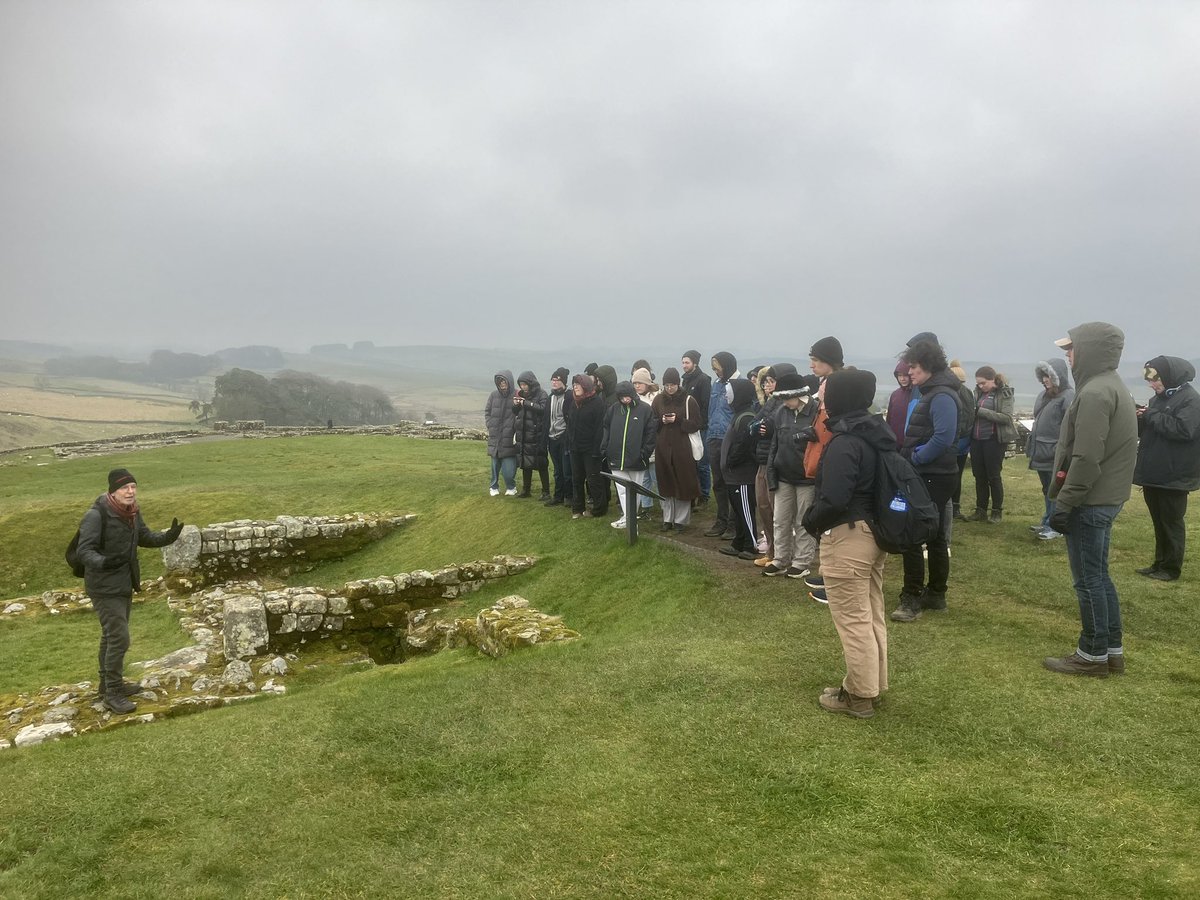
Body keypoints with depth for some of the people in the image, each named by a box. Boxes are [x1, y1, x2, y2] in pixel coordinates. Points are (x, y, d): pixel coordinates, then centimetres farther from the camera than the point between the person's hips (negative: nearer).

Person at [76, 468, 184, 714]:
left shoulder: (132, 511, 1)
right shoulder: (96, 515, -22)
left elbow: (144, 536, 14)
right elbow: (85, 550, -24)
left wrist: (168, 536, -4)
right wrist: (102, 562, -44)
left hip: (125, 584, 8)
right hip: (105, 588, -8)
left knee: (112, 636, 21)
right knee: (119, 638, -8)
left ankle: (110, 684, 35)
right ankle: (112, 693, 6)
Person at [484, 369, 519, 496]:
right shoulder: (493, 395, 4)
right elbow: (487, 412, 13)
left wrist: (516, 432, -13)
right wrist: (490, 427, 4)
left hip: (509, 438, -4)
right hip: (495, 437, 4)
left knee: (509, 466, -4)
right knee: (495, 464, 12)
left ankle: (511, 487, 16)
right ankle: (494, 487, 26)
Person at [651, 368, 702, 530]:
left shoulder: (689, 400, -2)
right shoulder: (658, 400, 7)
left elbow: (696, 425, -5)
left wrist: (677, 421, -16)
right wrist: (662, 421, -11)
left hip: (683, 448, -3)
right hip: (663, 448, 3)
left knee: (683, 484, 1)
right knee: (666, 484, 7)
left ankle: (681, 520, 11)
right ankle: (667, 519, 17)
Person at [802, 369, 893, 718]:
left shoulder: (844, 443, -22)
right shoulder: (876, 435, 8)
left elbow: (834, 500, -28)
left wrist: (810, 521, -9)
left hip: (847, 537, -10)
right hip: (874, 532, 10)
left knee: (852, 620, 2)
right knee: (872, 615, 18)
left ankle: (859, 695, 13)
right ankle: (874, 684, 31)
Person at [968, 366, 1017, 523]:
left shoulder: (1004, 393, -8)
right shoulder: (978, 392, 8)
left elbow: (1006, 417, -16)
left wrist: (981, 411, -22)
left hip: (994, 439, -5)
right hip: (976, 439, 5)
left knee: (994, 476, 2)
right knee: (979, 475, 9)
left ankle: (997, 511, 15)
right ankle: (980, 510, 19)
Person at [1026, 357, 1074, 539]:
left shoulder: (1068, 396, -14)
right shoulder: (1044, 395, 13)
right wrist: (1032, 445, 17)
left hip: (1056, 455, -9)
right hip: (1042, 453, 9)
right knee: (1047, 490, 18)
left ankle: (1056, 526, 10)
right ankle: (1048, 522, 29)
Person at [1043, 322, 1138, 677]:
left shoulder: (1095, 393, -20)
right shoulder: (1112, 386, 14)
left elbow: (1086, 458, -24)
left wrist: (1064, 504, -19)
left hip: (1089, 502, -10)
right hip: (1104, 498, 10)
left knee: (1088, 580, 0)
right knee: (1099, 576, 16)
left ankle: (1093, 655, 10)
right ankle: (1112, 650, 24)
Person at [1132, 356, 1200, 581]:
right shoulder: (1158, 398, 13)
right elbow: (1145, 429, 18)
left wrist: (1152, 415, -20)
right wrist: (1139, 418, -3)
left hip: (1174, 476, -8)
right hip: (1153, 473, 8)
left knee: (1171, 522, 1)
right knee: (1158, 521, 15)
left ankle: (1171, 568, 10)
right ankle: (1160, 563, 24)